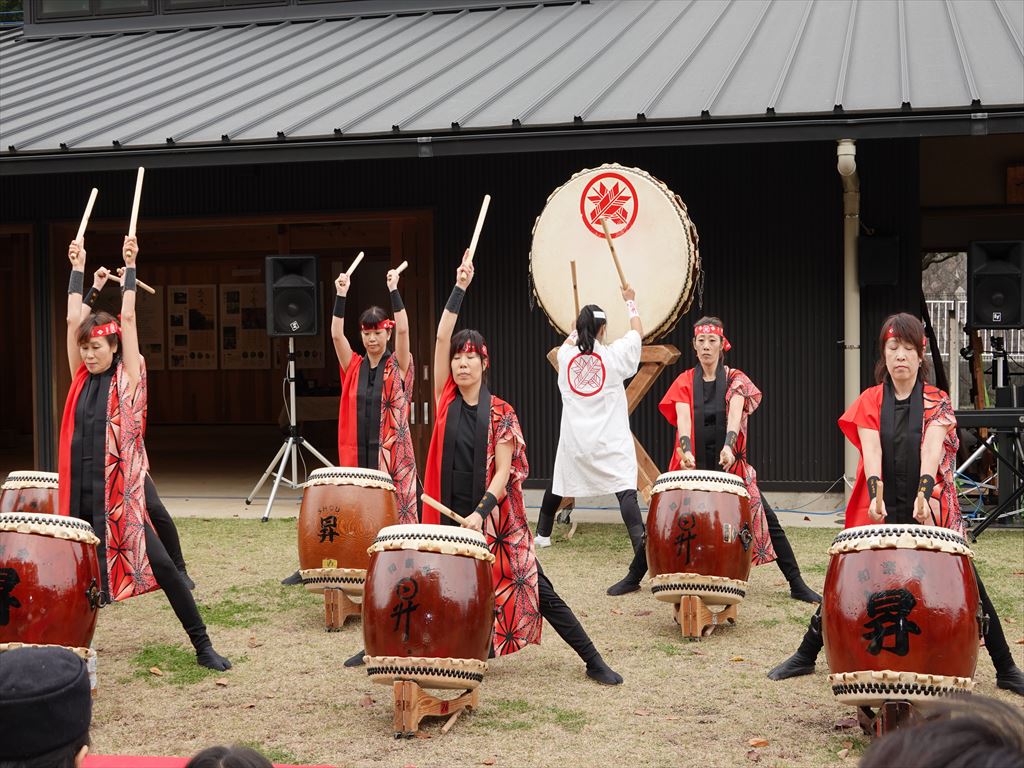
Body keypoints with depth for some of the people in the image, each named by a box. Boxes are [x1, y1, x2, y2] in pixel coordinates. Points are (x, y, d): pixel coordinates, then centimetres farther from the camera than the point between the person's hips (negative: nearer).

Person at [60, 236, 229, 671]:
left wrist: (130, 266, 1)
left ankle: (203, 646, -2)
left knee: (160, 565, -7)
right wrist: (77, 268, 13)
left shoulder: (127, 378, -2)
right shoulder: (82, 378, 9)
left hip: (119, 493, -5)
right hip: (79, 492, 5)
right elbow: (72, 319, 9)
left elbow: (128, 317, -4)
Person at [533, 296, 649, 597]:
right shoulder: (614, 354, -5)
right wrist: (630, 303, 31)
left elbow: (570, 340, 30)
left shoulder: (565, 356, 3)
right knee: (625, 491, -15)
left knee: (558, 484, 27)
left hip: (574, 440, 4)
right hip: (611, 443, -4)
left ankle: (542, 533, 47)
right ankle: (642, 552, -32)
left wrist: (582, 325, 47)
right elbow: (637, 333, 15)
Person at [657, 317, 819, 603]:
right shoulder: (685, 382, 2)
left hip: (731, 465, 0)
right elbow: (683, 418, -14)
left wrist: (728, 446, -39)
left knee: (767, 520, -5)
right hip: (694, 466, 1)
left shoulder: (736, 380, 0)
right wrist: (686, 451, -33)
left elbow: (735, 413, -20)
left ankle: (797, 585, 1)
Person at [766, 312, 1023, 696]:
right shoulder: (870, 402, 5)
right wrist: (875, 493, -29)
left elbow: (931, 448, -17)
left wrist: (924, 493, -34)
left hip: (930, 511, -1)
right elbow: (871, 450, -11)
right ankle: (805, 656, 19)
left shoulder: (937, 402, 1)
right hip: (879, 512, 1)